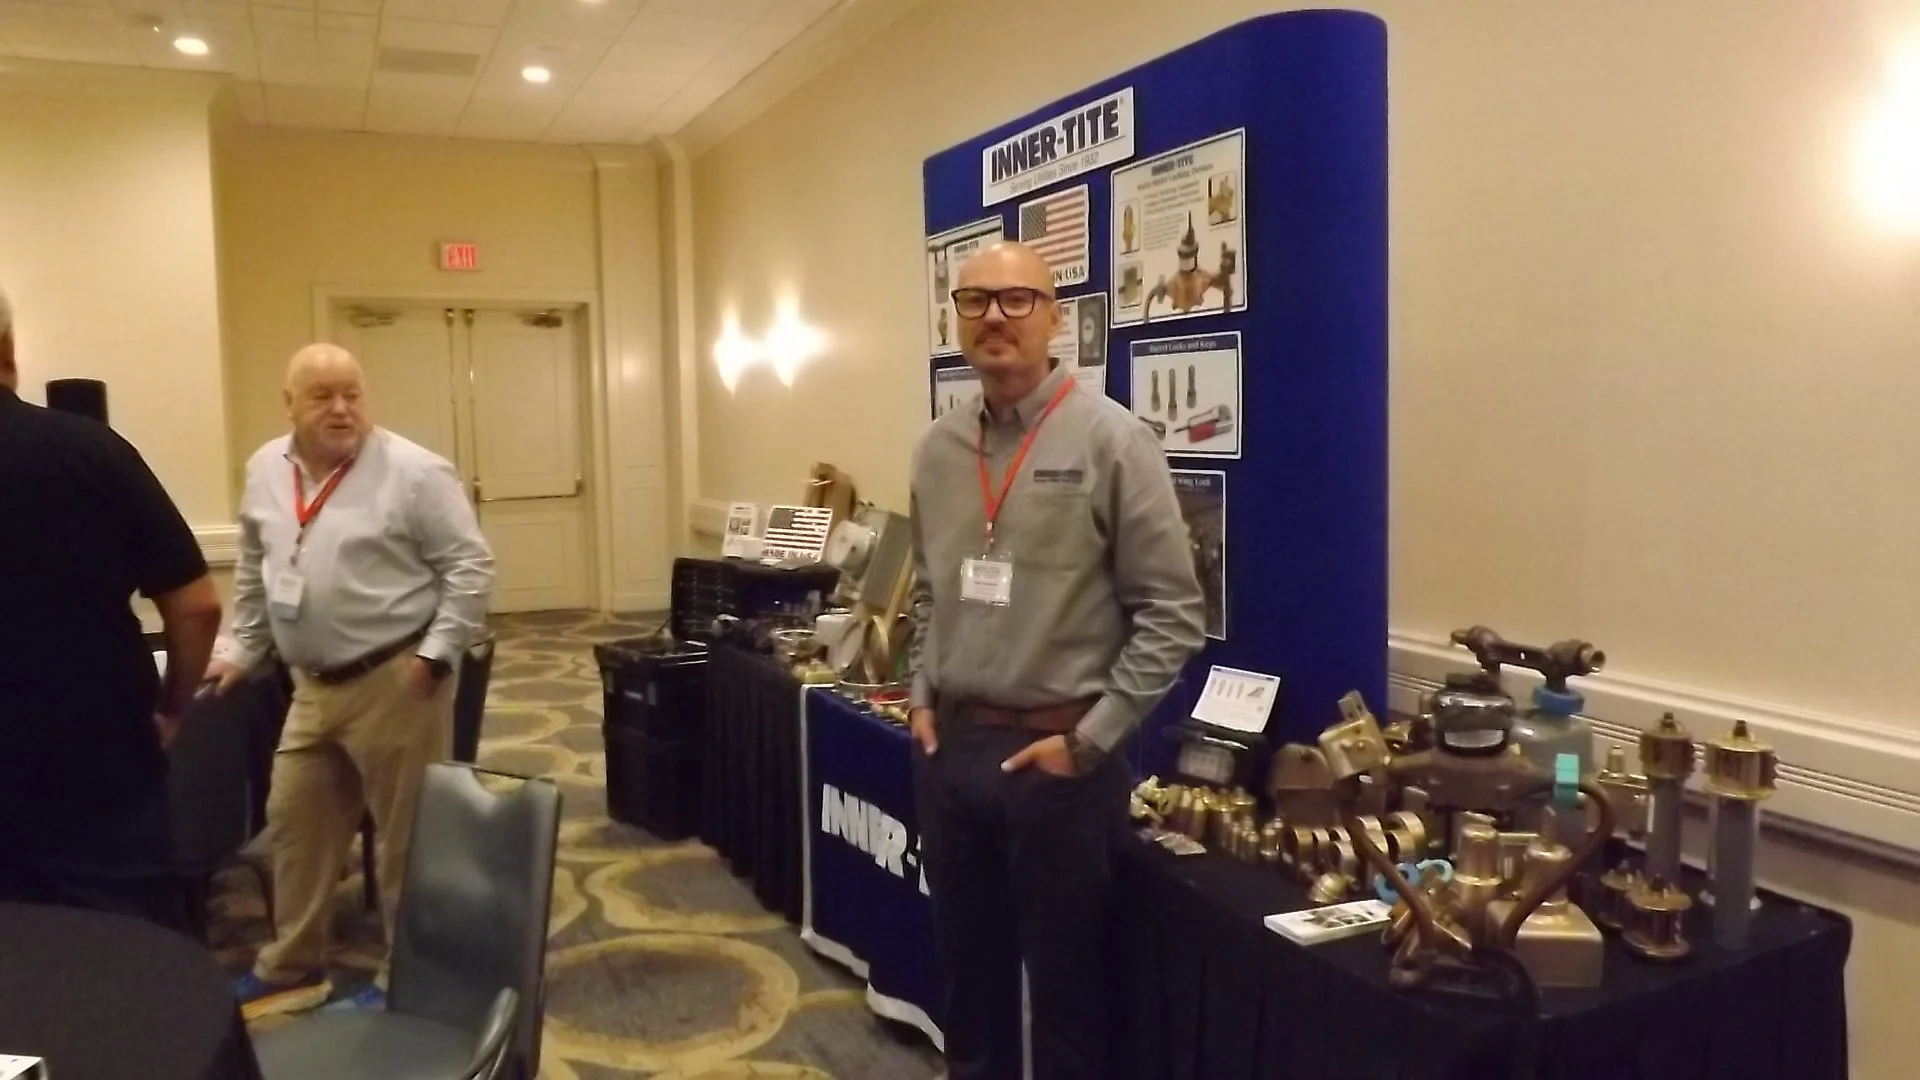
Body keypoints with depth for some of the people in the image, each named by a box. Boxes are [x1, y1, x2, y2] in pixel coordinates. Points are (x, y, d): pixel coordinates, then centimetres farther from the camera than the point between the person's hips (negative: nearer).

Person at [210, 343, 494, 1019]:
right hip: (313, 686, 7)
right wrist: (241, 650, 16)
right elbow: (253, 573, 18)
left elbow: (469, 569, -12)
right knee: (294, 821, 17)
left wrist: (436, 654, -16)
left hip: (395, 681, -7)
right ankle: (291, 970, 35)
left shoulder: (414, 472, -14)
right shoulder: (266, 470, 7)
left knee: (407, 834, 4)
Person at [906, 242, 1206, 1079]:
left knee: (1065, 984, 11)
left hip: (1055, 753, -5)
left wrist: (1089, 739, -13)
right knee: (968, 971, 20)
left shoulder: (1110, 439, -11)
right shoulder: (937, 448, 6)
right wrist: (922, 697, 7)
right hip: (949, 746, 5)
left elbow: (1171, 615, -11)